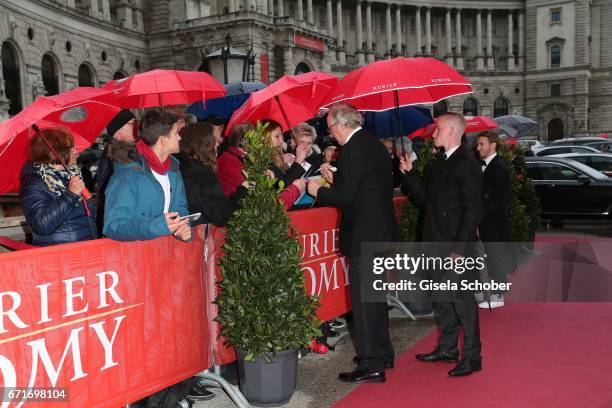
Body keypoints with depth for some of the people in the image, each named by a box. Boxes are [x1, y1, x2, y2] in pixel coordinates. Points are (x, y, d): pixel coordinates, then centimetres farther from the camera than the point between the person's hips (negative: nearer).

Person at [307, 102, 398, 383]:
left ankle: (371, 365, 5)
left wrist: (318, 191, -5)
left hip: (364, 236, -10)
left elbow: (346, 195, -21)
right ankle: (382, 354, 32)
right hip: (382, 233, 10)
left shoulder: (353, 149, -17)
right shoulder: (375, 145, 13)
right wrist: (334, 179, 17)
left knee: (363, 300, -2)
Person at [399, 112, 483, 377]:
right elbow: (424, 198, 16)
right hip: (437, 245, 9)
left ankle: (472, 356, 9)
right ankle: (447, 349, 29)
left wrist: (459, 247, -20)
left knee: (462, 299, -2)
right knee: (442, 299, 16)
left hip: (456, 246, -9)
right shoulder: (440, 163, 15)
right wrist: (409, 174, 5)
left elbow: (473, 210, -17)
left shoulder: (467, 164, -12)